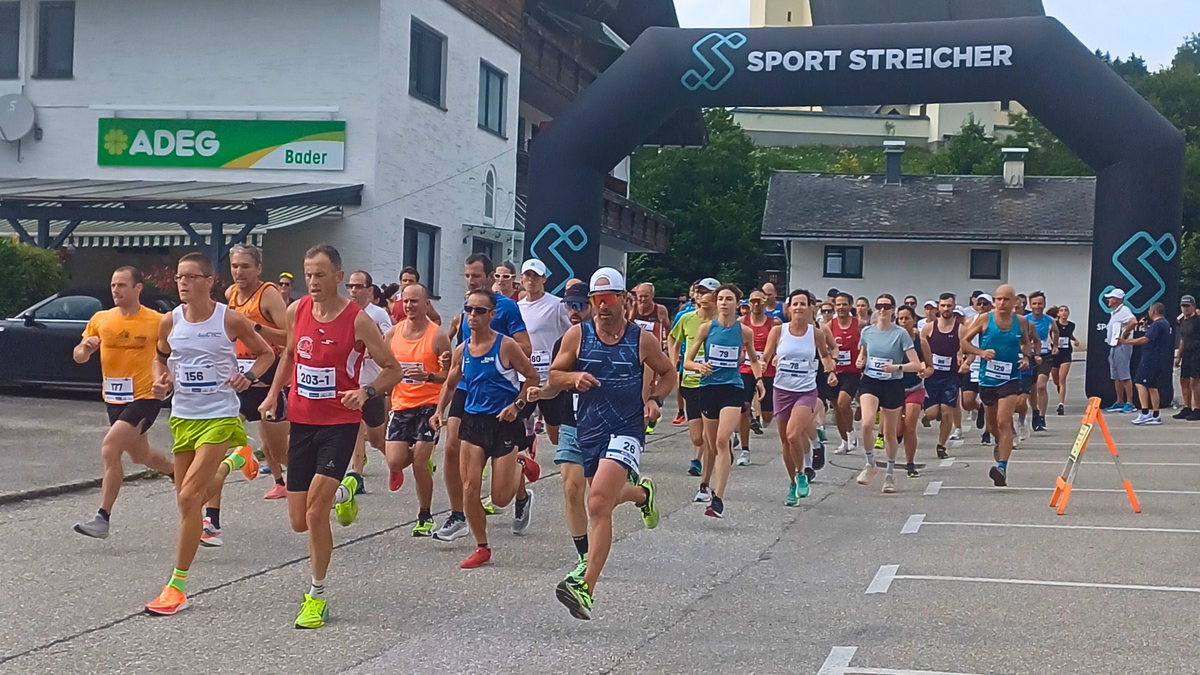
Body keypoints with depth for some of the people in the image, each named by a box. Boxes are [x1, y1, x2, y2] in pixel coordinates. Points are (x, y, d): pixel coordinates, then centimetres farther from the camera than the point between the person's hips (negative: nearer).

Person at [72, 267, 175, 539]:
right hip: (114, 400, 6)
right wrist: (85, 347, -18)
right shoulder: (100, 320, 2)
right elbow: (78, 357, 5)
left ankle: (103, 518, -16)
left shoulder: (157, 321, -10)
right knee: (139, 455, 23)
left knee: (110, 449, -21)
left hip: (143, 399, -6)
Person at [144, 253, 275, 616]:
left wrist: (249, 376, -14)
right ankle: (235, 460, 46)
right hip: (182, 416, 5)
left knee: (189, 497, -15)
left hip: (219, 416, -5)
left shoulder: (230, 319, -9)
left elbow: (266, 353, 5)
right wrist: (160, 381, -1)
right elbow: (160, 358, 20)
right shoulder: (170, 321, 1)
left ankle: (177, 586, -6)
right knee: (188, 500, 14)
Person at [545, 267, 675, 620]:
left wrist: (655, 399, -4)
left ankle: (585, 588, -23)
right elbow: (553, 376, 8)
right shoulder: (577, 335, 1)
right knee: (606, 498, 21)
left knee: (598, 505, -19)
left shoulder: (642, 340, -2)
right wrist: (574, 377, -13)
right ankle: (641, 492, 57)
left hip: (625, 430, -4)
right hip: (588, 429, 4)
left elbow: (668, 373, 14)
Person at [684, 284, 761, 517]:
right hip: (708, 388, 2)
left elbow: (754, 360, 19)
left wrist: (758, 379, 3)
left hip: (732, 389, -2)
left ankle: (718, 498, -21)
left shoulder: (744, 331, 1)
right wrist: (699, 366, -19)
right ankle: (705, 485, 40)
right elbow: (687, 362, 2)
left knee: (722, 440, -18)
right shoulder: (706, 328, 1)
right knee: (710, 443, 14)